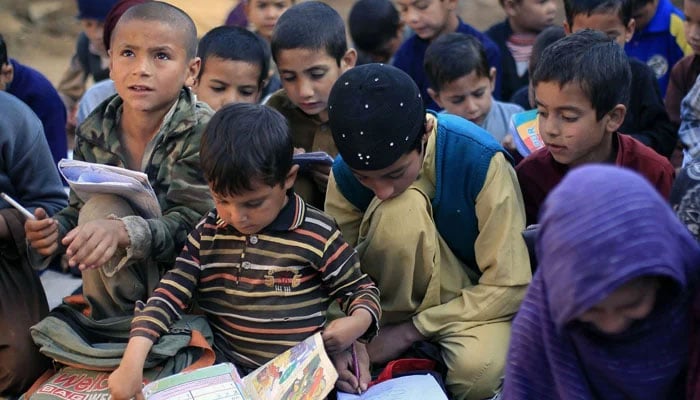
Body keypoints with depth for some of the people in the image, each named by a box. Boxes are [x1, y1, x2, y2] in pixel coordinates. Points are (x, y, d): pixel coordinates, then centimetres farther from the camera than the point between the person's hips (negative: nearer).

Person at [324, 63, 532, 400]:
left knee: (479, 368, -38)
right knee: (403, 206, -31)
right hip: (404, 294, 2)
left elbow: (510, 286, -22)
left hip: (478, 297, -2)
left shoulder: (480, 160, -26)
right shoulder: (346, 173, -17)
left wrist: (410, 330, -22)